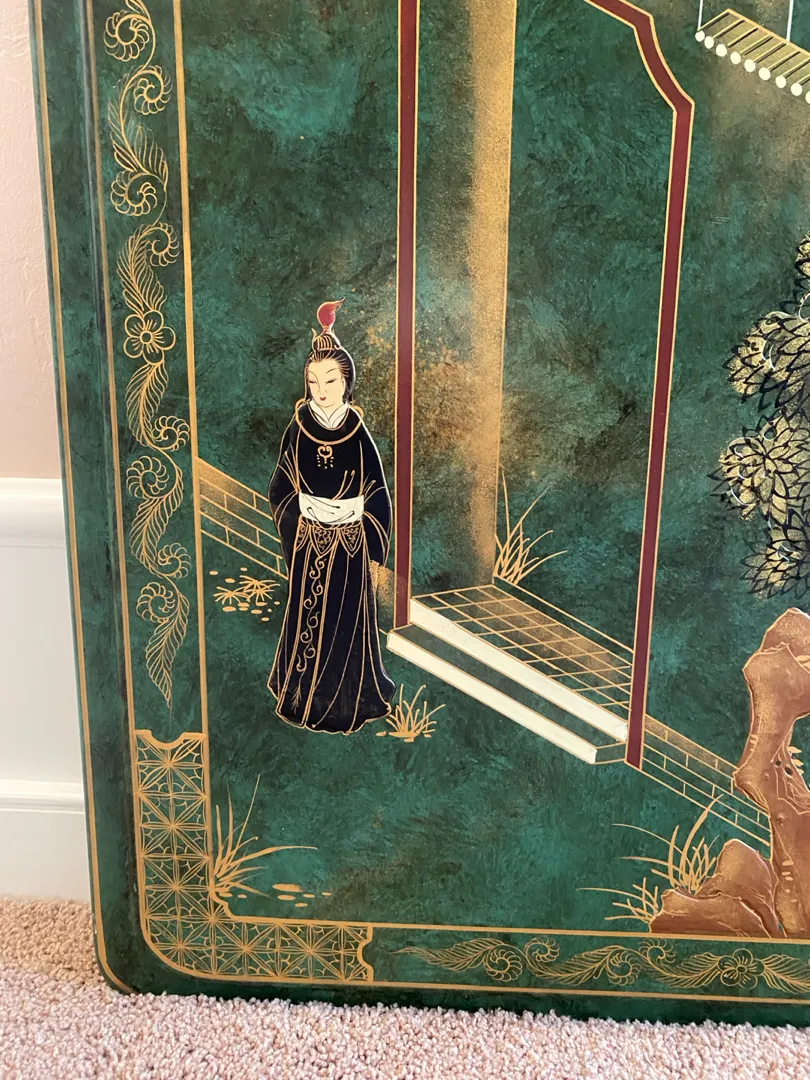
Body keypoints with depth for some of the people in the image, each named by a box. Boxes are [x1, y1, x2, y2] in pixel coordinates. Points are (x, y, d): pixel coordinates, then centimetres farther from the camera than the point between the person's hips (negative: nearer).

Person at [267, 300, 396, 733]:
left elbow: (377, 498, -2)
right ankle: (306, 695, 31)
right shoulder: (297, 430, -7)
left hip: (350, 545, 0)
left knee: (348, 619, 10)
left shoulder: (358, 434, -8)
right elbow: (280, 490, 1)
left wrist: (372, 549, -1)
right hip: (308, 544, 0)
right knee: (308, 616, 11)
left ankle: (347, 695, 30)